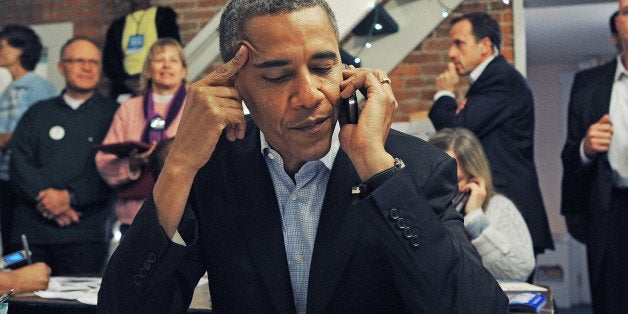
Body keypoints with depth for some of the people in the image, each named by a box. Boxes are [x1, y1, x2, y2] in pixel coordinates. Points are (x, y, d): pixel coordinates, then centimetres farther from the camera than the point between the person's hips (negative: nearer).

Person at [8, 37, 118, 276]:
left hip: (85, 234, -2)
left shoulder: (112, 114, 8)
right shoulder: (38, 113, 17)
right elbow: (19, 164, 7)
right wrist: (43, 196, -10)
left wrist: (70, 196, -14)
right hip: (31, 230, 3)